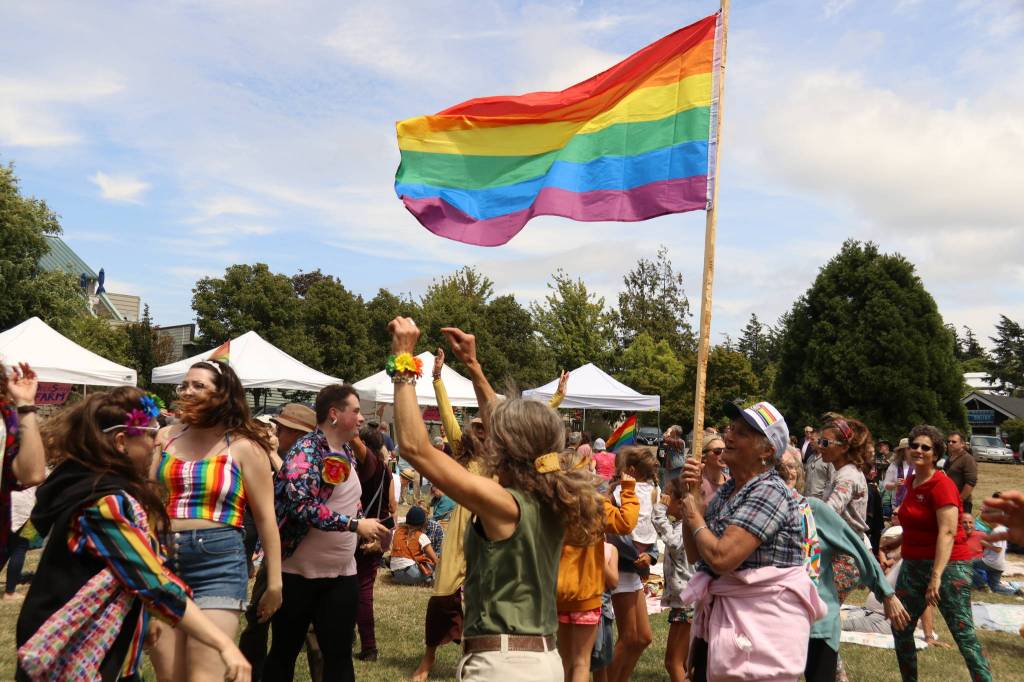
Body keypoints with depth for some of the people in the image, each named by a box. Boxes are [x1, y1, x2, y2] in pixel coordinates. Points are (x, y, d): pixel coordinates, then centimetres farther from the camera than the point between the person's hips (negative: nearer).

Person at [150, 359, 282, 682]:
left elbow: (265, 517, -2)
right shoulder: (166, 437, 10)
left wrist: (274, 582, -2)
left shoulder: (244, 447, -2)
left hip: (219, 561, -5)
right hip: (164, 558, 5)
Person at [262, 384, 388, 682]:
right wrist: (355, 525, -28)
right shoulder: (307, 449, -15)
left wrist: (365, 533, 10)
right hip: (298, 572, -6)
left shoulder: (347, 451, 9)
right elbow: (301, 503, -29)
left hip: (342, 573, 6)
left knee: (339, 654, 9)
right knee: (284, 652, 10)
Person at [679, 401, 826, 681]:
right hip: (718, 619, 8)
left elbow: (721, 558, -28)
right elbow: (695, 555, 11)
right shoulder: (727, 490, 7)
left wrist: (695, 518, -10)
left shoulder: (770, 491, -19)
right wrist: (690, 496, 1)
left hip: (760, 627, -8)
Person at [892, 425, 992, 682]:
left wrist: (936, 577, -28)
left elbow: (948, 532, -22)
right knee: (901, 629, 11)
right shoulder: (911, 483, 10)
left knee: (963, 634, -7)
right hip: (912, 566, 8)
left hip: (946, 566, -8)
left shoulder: (941, 485, -14)